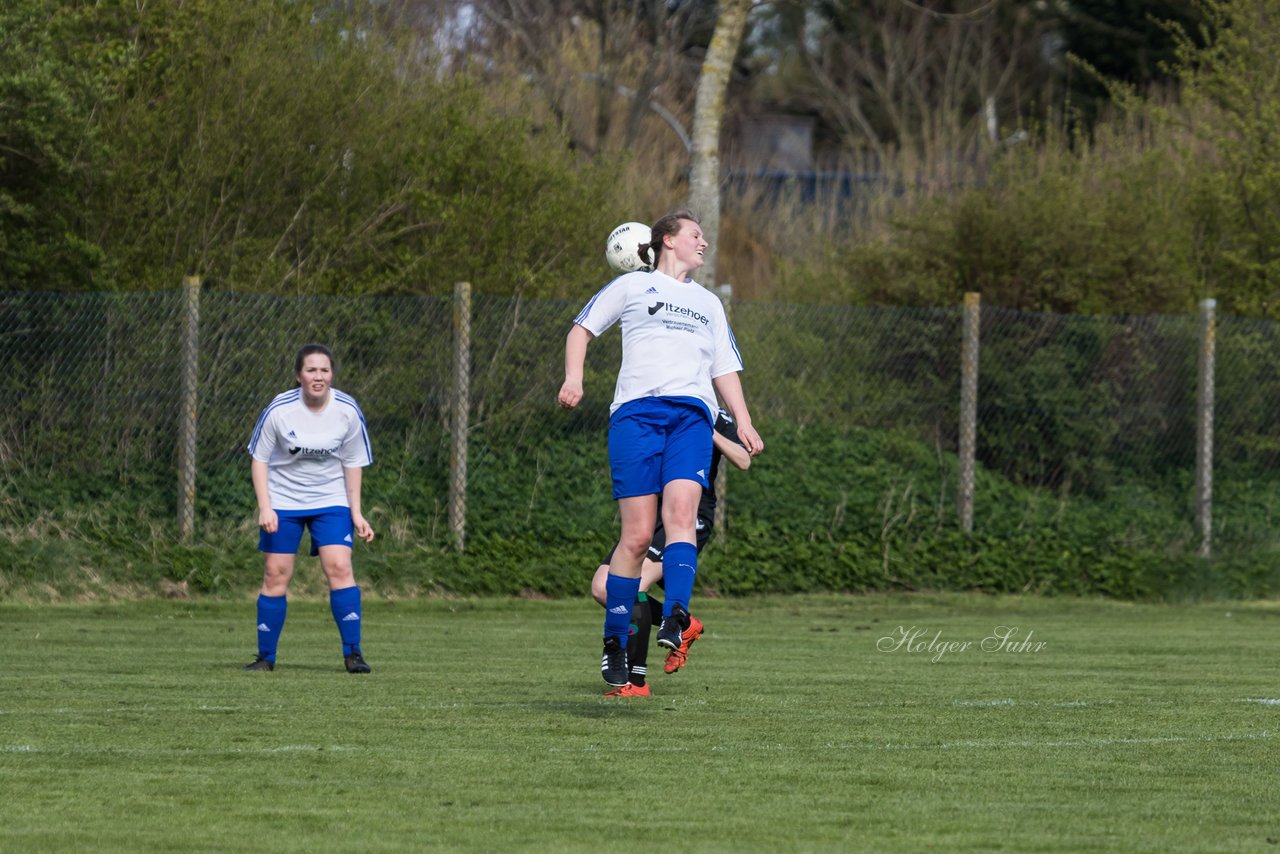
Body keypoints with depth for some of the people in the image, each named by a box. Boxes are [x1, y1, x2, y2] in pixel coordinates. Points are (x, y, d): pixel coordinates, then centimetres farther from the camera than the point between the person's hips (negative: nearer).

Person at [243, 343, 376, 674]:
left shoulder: (348, 411, -10)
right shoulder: (278, 410, -15)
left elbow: (353, 464, 2)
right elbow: (259, 459, -6)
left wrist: (356, 513, -1)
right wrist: (264, 508, -15)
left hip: (331, 501, 1)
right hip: (283, 501, -1)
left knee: (339, 568, -14)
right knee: (276, 575, -1)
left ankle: (353, 653, -10)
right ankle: (265, 657, 10)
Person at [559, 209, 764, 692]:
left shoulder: (708, 303, 31)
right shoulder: (632, 287, 19)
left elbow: (724, 368, 31)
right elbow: (582, 329, 19)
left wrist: (743, 422, 16)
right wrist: (574, 378, 1)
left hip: (692, 416, 3)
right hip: (636, 412, -3)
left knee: (680, 511, -24)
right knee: (637, 534, -11)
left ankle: (675, 618, -38)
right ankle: (615, 645, -3)